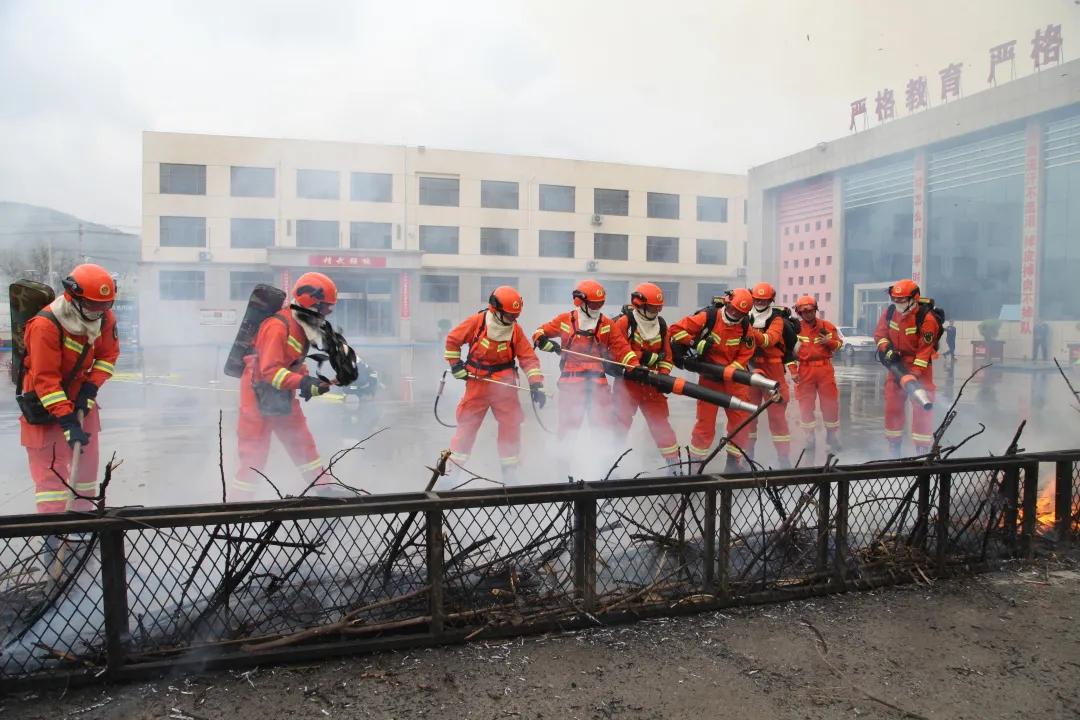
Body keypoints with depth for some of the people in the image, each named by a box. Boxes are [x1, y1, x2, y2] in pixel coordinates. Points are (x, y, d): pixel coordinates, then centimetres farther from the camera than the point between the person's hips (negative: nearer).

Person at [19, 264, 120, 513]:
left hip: (82, 400, 6)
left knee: (87, 461, 15)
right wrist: (67, 421, -30)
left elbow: (108, 354, 3)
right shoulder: (45, 325, -27)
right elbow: (45, 379, -27)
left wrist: (90, 388, -11)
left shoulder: (105, 318, -9)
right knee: (50, 469, -3)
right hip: (45, 405, -6)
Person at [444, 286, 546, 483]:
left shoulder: (515, 330, -3)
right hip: (477, 382, -2)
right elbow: (452, 340, 2)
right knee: (467, 424, 3)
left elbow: (529, 358, -5)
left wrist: (536, 383, -14)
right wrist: (455, 365, 0)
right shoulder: (476, 322, -9)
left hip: (505, 385, 2)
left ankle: (510, 472, 15)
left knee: (511, 425, 2)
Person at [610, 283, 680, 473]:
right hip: (627, 381, -4)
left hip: (651, 383, 5)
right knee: (621, 422, -4)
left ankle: (674, 463, 18)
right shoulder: (624, 322, -10)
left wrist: (663, 375, -5)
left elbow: (667, 355, 11)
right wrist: (647, 357, -18)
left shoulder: (661, 325, 8)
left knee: (661, 422, 7)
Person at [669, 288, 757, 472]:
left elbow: (745, 355, -2)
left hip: (733, 378, 4)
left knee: (741, 421, 5)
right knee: (705, 422, -3)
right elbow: (676, 329, -13)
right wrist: (695, 344, -19)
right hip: (710, 376, -4)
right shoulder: (708, 317, -12)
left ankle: (733, 462, 21)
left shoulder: (745, 327, 0)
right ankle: (695, 462, 9)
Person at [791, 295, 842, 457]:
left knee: (830, 403, 3)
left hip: (825, 368, 1)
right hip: (805, 369, -1)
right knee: (805, 405, 3)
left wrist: (828, 341, -12)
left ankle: (832, 435, 19)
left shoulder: (827, 326, 5)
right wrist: (793, 371, -2)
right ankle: (809, 438, 15)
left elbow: (839, 344, 9)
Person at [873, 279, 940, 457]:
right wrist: (887, 349, -11)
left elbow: (925, 350, -22)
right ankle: (893, 446, 19)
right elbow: (880, 333, 8)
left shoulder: (926, 319, -21)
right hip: (897, 364, 5)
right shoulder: (890, 312, -4)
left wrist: (913, 375, -27)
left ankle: (922, 449, 2)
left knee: (921, 407, -6)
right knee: (892, 405, 7)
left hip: (919, 366, -5)